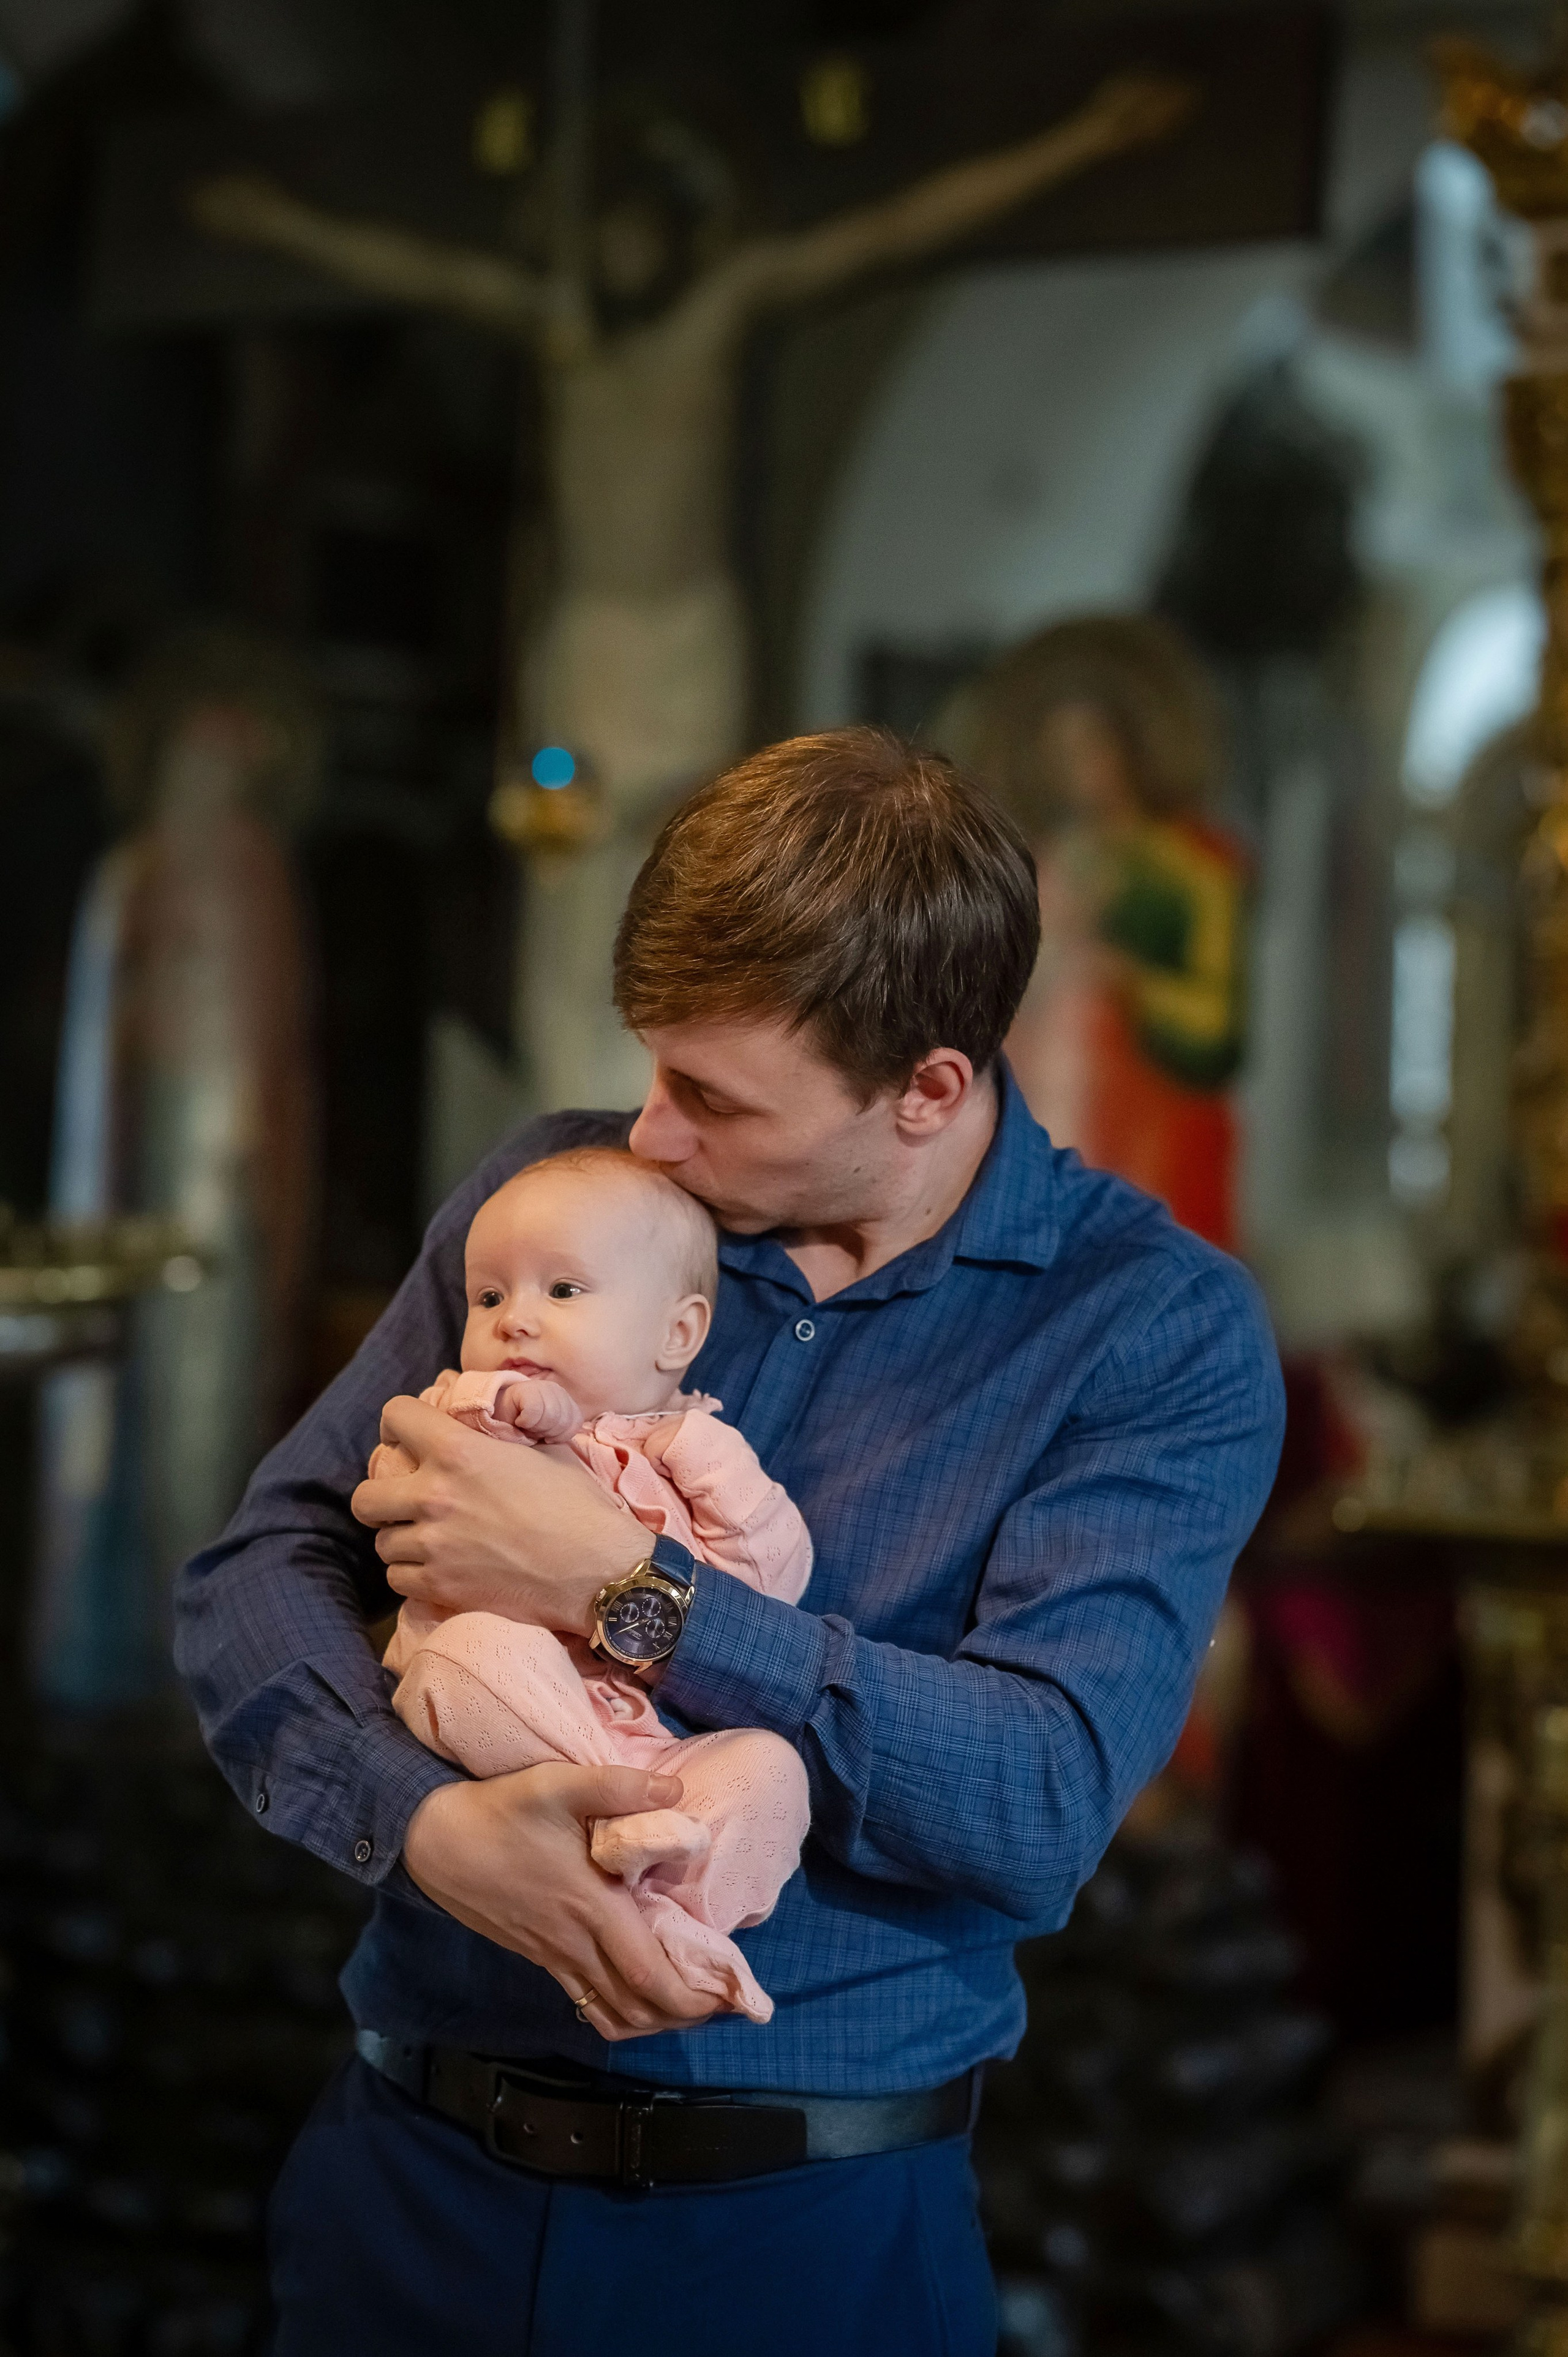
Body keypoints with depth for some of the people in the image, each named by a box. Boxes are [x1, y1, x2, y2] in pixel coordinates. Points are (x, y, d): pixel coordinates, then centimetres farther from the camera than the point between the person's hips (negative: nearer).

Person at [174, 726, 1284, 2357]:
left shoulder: (1163, 1332, -8)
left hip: (812, 2224, -3)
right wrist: (424, 1817, -20)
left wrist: (624, 1586, -20)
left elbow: (1045, 1797, -18)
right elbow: (258, 1574, 0)